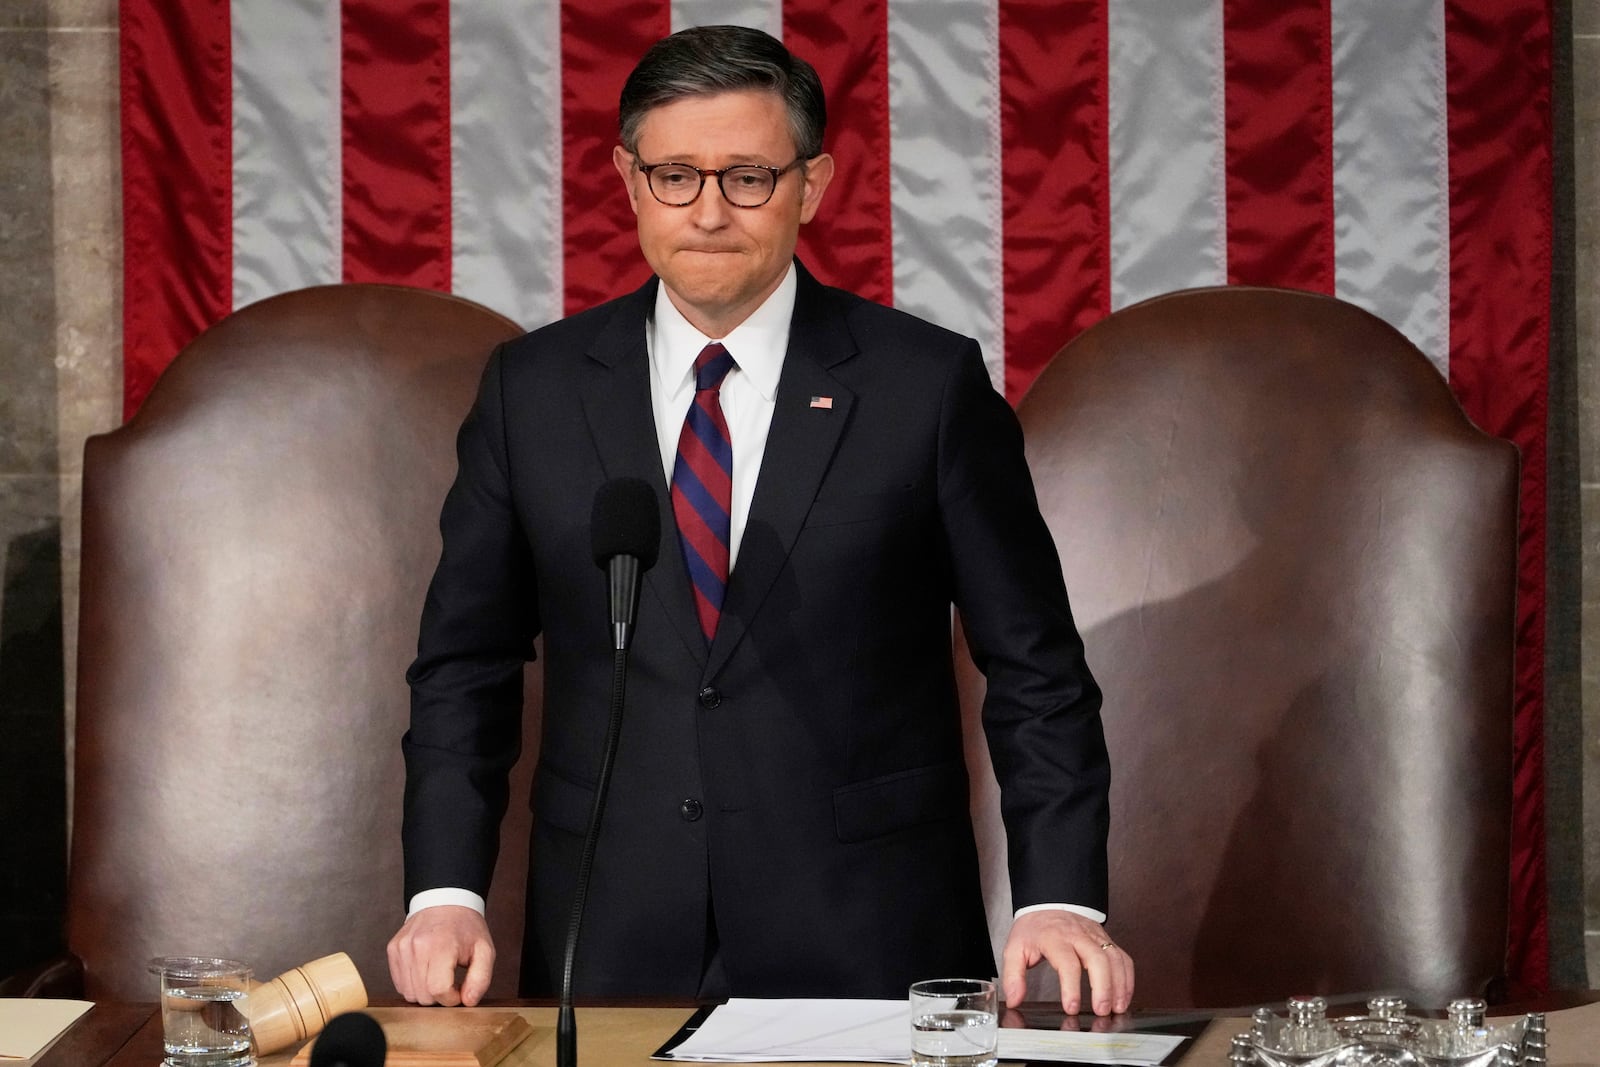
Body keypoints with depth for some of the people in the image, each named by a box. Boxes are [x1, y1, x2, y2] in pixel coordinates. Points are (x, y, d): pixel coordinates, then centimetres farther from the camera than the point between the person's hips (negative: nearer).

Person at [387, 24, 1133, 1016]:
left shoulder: (931, 385, -3)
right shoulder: (533, 388, 4)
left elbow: (1035, 670, 0)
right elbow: (466, 664, 8)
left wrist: (1059, 900, -11)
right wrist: (446, 892, -4)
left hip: (867, 947, -2)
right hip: (612, 959, 2)